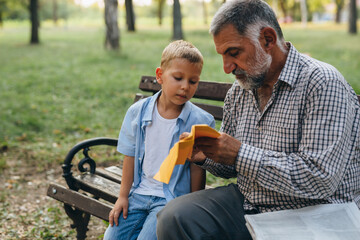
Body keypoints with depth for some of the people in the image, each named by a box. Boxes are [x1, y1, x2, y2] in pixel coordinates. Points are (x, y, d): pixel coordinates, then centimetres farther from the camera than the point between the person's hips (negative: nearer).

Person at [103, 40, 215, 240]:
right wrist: (123, 197, 7)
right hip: (139, 192, 4)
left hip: (172, 199, -3)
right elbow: (130, 158, 6)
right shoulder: (137, 112, 0)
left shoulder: (201, 122, -8)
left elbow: (197, 169, -5)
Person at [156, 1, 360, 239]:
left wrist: (240, 154, -23)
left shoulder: (323, 84, -17)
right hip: (246, 202, 7)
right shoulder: (239, 91, 8)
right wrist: (204, 156, -5)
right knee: (172, 218, -15)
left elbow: (320, 178, -25)